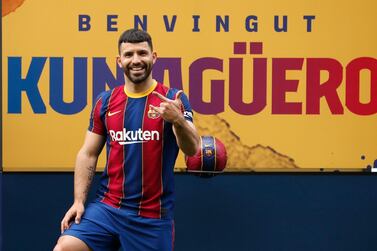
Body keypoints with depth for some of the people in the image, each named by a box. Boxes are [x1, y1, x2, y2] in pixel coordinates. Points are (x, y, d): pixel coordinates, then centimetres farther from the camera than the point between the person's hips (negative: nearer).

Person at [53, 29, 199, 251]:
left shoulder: (173, 99, -2)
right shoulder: (106, 102, 5)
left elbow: (192, 149, -14)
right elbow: (88, 154, 9)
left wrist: (177, 119, -33)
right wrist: (79, 201, 0)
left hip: (153, 216, -2)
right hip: (107, 207, 2)